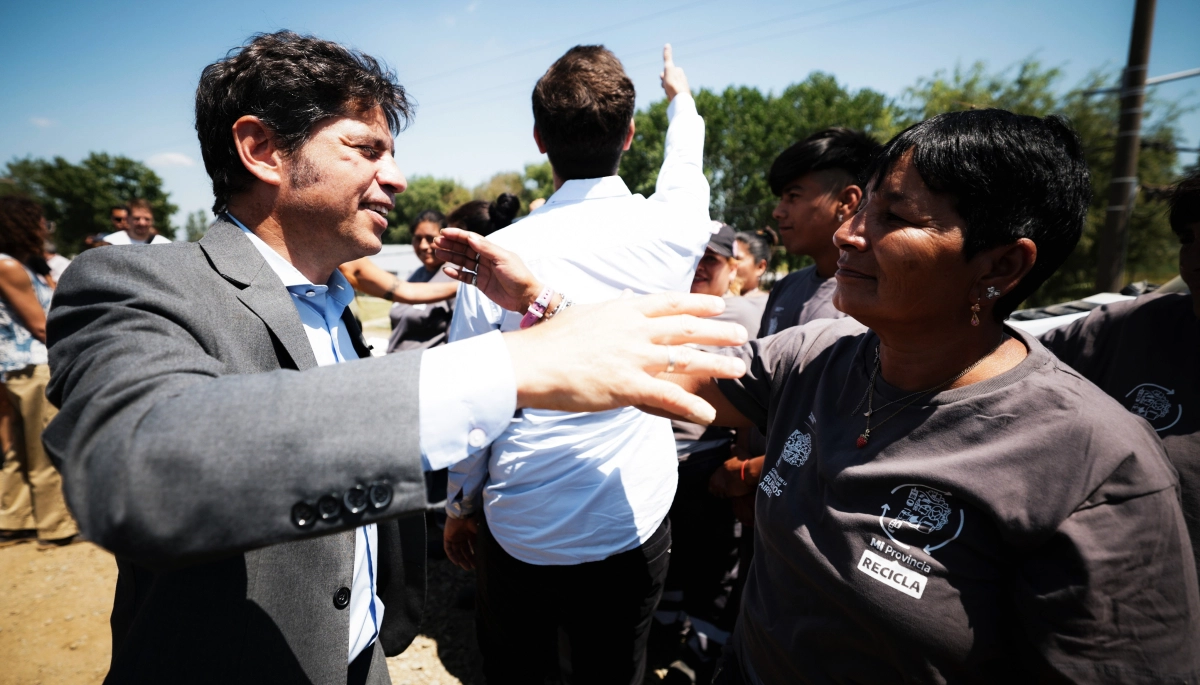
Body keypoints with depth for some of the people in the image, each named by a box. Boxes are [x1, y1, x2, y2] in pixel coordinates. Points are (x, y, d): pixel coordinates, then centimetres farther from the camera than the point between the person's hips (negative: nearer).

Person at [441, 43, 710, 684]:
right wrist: (679, 96, 36)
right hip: (632, 532, 2)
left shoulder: (498, 255, -16)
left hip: (518, 534, -1)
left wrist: (460, 504, 9)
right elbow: (685, 166, 15)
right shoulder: (671, 227, -11)